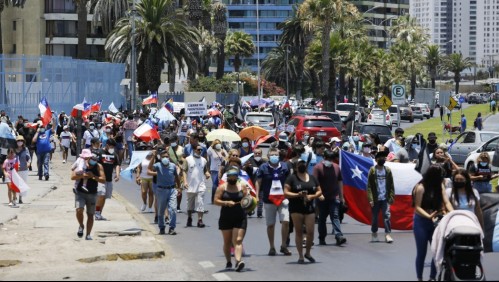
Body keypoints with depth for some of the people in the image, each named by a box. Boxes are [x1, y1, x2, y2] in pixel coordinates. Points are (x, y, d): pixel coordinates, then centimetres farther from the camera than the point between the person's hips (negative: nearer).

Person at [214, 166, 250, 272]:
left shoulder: (242, 186, 5)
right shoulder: (222, 187, 2)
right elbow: (216, 201, -4)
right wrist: (226, 203, -19)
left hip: (240, 218, -1)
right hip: (226, 218, 1)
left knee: (238, 240, -13)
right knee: (227, 242, 10)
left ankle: (238, 261, -27)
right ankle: (228, 262, 26)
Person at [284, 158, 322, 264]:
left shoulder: (312, 178, 13)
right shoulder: (292, 178, 0)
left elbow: (319, 191, 15)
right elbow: (286, 193, -5)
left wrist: (312, 196, -5)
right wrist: (297, 195, -19)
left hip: (309, 208, 3)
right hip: (296, 208, -3)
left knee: (310, 232, -1)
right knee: (299, 232, 1)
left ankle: (307, 253, 20)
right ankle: (301, 256, 7)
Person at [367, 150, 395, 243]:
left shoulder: (388, 170, 5)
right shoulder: (372, 170, -2)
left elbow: (391, 185, 4)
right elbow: (369, 186, -5)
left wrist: (392, 197, -5)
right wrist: (370, 199, -12)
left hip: (385, 198, 1)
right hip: (375, 199, -1)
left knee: (387, 216, -9)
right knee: (375, 217, 8)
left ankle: (388, 234, -9)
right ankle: (374, 234, 21)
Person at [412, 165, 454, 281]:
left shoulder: (440, 186, 0)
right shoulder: (421, 187, -15)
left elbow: (446, 202, -7)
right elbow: (417, 207, -18)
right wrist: (428, 216, -33)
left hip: (436, 222, 4)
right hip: (421, 222, -4)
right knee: (422, 252, 4)